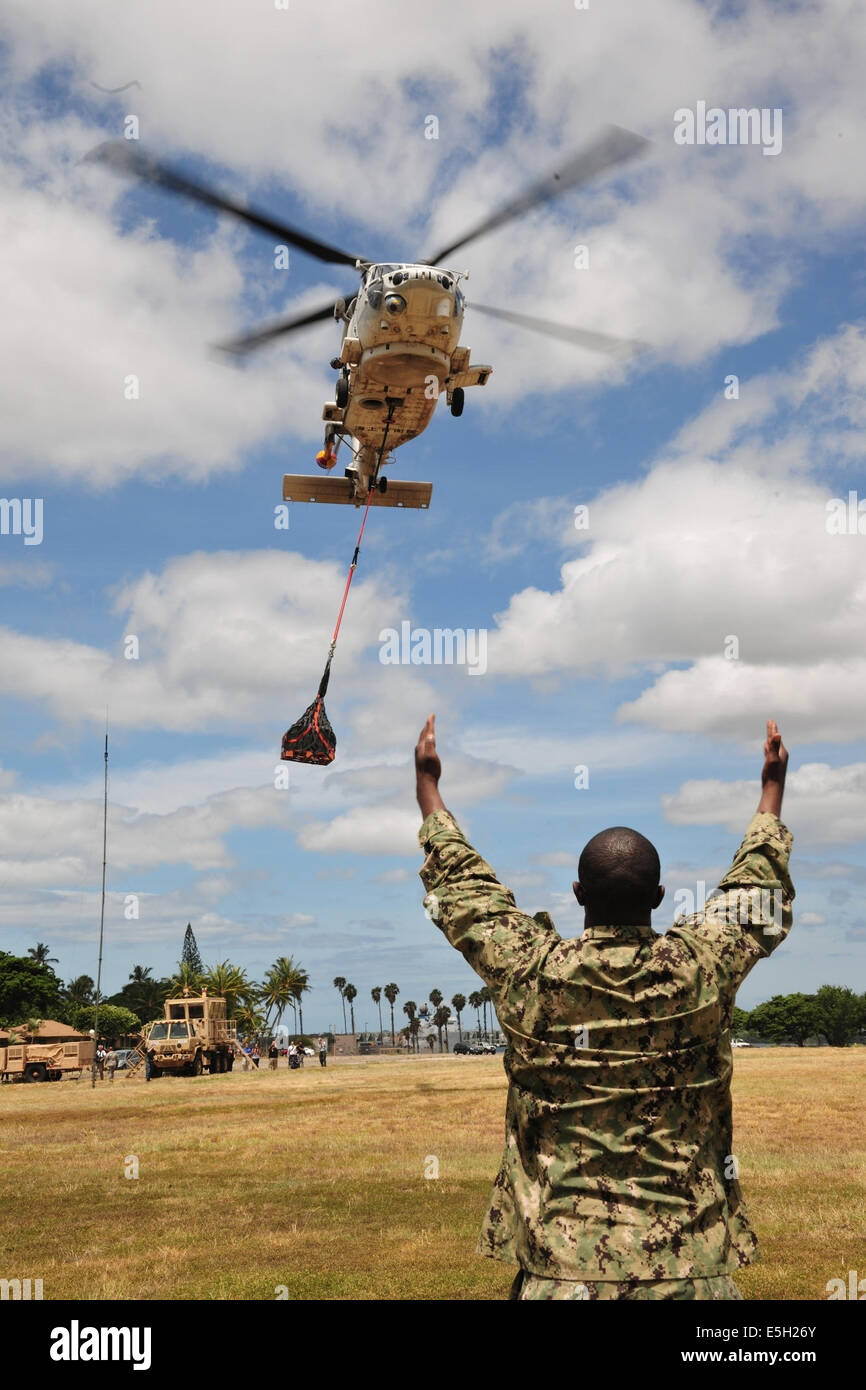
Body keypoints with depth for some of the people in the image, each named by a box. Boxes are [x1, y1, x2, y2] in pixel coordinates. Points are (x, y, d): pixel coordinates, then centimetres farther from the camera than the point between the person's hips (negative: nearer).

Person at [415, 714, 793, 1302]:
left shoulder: (531, 973, -10)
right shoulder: (700, 967, -9)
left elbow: (462, 887, 7)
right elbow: (757, 891, 10)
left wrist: (427, 785, 20)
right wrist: (774, 786, 25)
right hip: (689, 1266, 1)